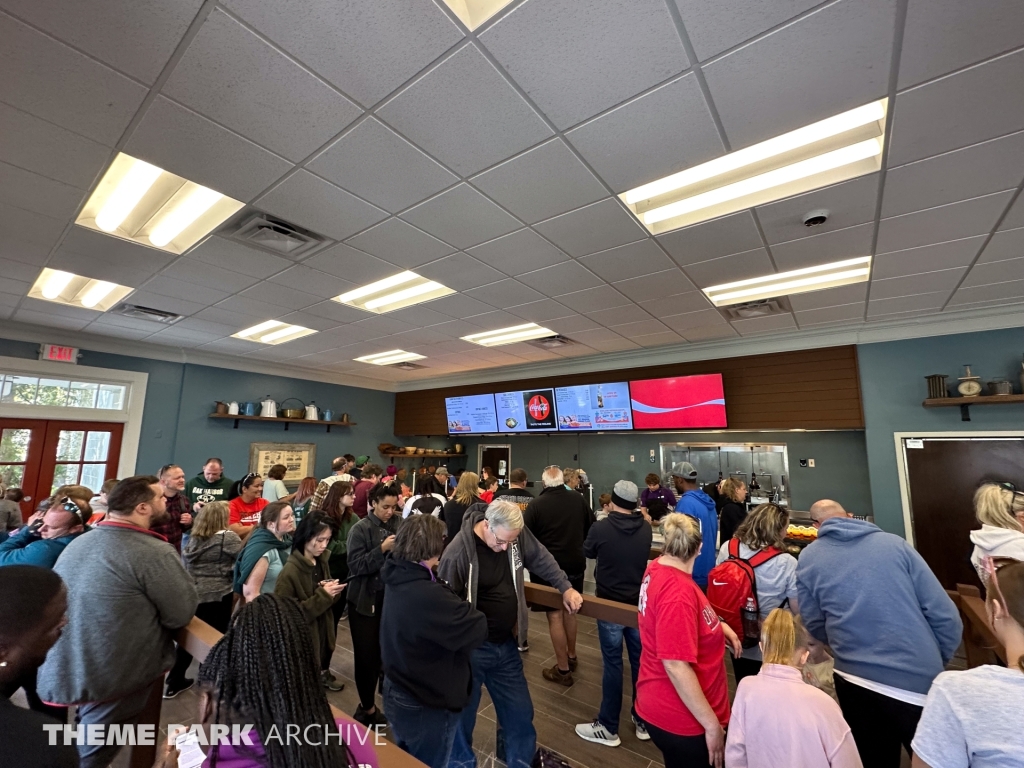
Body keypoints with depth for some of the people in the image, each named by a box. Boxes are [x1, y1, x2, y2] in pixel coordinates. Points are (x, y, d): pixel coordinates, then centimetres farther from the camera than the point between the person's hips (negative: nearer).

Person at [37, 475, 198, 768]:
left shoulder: (77, 543, 2)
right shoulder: (155, 552, -24)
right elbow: (182, 614, -19)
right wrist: (176, 573, -1)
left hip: (59, 673, 8)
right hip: (110, 680, -7)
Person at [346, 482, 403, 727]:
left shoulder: (400, 524, -2)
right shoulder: (360, 529, -9)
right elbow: (356, 565, -15)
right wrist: (382, 549, -24)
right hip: (365, 599, -2)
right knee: (366, 654, 7)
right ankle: (368, 707, 29)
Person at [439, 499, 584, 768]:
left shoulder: (516, 533, -13)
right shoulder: (458, 552, -28)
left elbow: (540, 558, 5)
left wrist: (565, 587, 2)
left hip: (506, 644, 5)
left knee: (520, 712, 20)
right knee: (462, 715, 16)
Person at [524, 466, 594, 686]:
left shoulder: (536, 504, -17)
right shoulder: (578, 499, -5)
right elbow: (592, 528, 8)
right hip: (575, 563, 5)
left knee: (555, 616, 8)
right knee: (570, 610, 22)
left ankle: (563, 670, 19)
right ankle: (571, 657, 38)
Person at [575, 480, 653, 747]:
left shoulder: (600, 527, -21)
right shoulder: (646, 529, -8)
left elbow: (588, 552, 0)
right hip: (640, 603, 4)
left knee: (613, 663, 8)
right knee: (640, 661, 17)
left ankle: (608, 728, 22)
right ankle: (643, 721, 34)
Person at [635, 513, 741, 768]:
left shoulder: (658, 568, -3)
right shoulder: (678, 591, -31)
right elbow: (676, 665, -30)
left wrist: (716, 625, 3)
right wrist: (712, 724, -19)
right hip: (681, 718, -9)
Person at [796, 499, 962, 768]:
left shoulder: (808, 559, -1)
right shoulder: (894, 543, 1)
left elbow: (815, 627, 5)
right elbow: (946, 616, 1)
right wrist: (936, 663, 16)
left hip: (854, 681, 1)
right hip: (918, 681, 0)